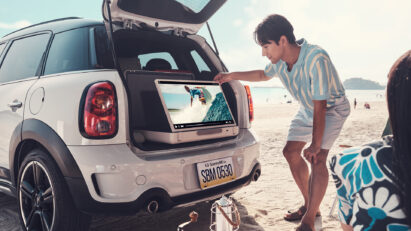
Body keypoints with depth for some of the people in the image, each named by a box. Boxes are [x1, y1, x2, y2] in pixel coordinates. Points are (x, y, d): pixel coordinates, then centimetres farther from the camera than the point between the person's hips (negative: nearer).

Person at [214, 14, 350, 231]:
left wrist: (315, 145, -29)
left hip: (332, 107, -7)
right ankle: (309, 204, 20)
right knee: (290, 151, 4)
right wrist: (232, 75, 4)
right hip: (307, 109, 7)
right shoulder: (279, 60, -15)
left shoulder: (316, 59, -37)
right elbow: (264, 75, 11)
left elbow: (320, 106, -34)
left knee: (317, 158, -21)